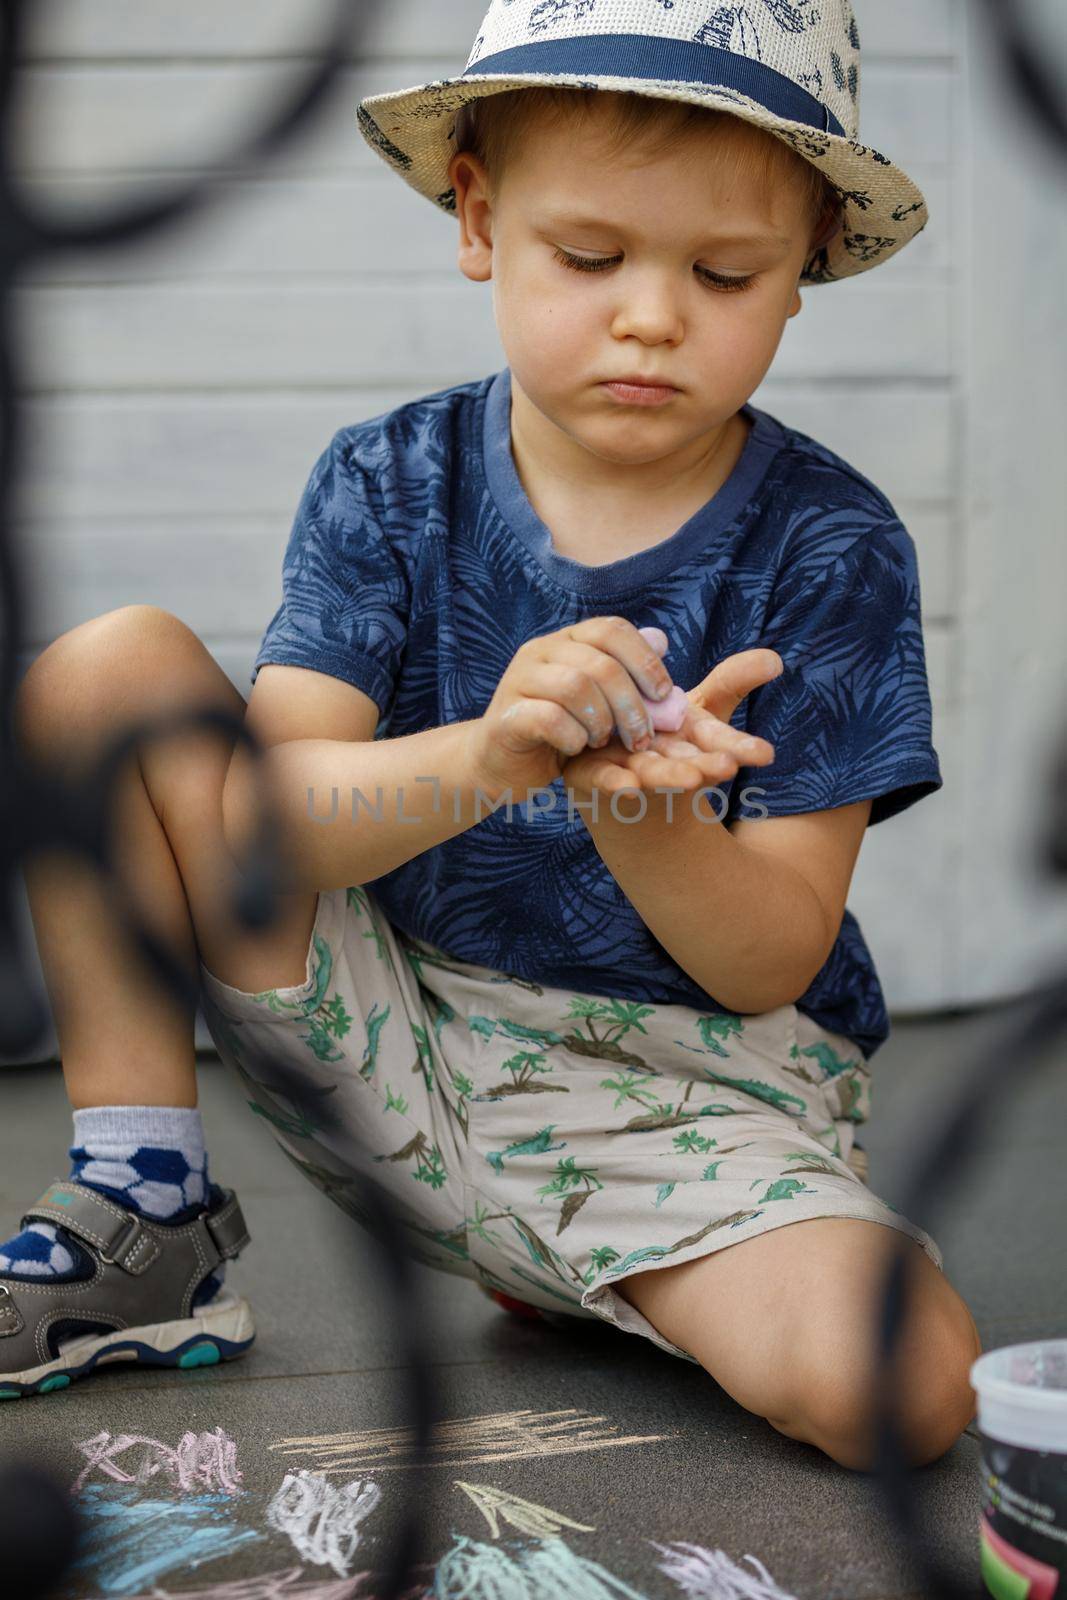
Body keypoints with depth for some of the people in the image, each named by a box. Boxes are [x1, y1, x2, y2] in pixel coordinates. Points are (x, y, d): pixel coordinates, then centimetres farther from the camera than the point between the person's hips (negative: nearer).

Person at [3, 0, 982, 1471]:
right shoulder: (388, 485, -3)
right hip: (383, 1042, 2)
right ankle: (145, 1210, -4)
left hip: (690, 1093, -1)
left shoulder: (828, 547, -9)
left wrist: (643, 811, -34)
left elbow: (771, 965, -12)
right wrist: (482, 759, -37)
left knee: (900, 1386, -31)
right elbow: (262, 819, -17)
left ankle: (581, 1273, 4)